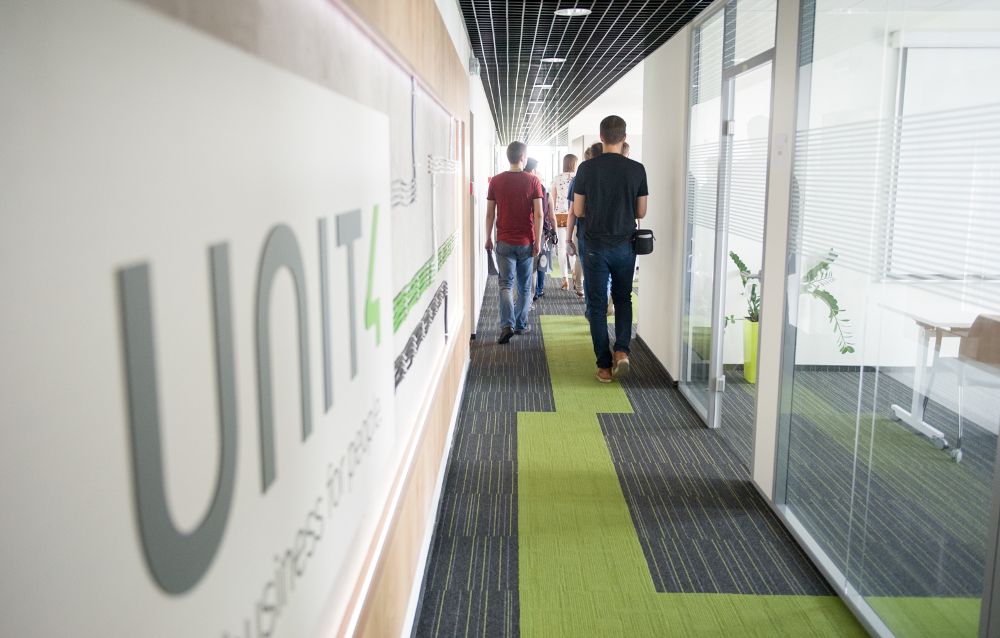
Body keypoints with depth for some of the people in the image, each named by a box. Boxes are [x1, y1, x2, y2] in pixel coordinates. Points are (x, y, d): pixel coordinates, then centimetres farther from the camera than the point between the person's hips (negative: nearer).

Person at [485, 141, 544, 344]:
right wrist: (537, 242, -3)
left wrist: (488, 238, 12)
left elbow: (490, 213, 1)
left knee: (505, 284, 2)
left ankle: (507, 325, -16)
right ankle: (521, 325, 22)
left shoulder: (496, 181, -1)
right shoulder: (533, 181, -6)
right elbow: (538, 214, -9)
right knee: (524, 286, 14)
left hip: (504, 242, 0)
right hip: (526, 242, 0)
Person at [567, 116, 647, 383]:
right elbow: (641, 212, 2)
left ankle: (604, 365, 9)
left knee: (597, 305, 6)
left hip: (595, 245, -1)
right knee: (623, 298, 20)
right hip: (625, 245, 1)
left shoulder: (587, 168, -6)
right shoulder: (637, 169, -4)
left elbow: (577, 211, -1)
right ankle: (622, 350, 3)